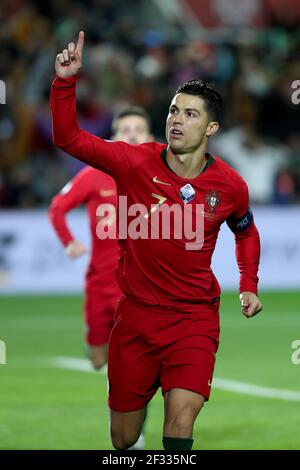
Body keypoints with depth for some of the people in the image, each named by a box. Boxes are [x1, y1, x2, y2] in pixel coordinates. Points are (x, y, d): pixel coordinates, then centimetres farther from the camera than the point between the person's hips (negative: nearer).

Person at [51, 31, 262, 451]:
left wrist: (249, 286, 8)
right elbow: (68, 138, -13)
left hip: (194, 318, -1)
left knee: (181, 422, -22)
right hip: (137, 313, 1)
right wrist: (65, 81, -25)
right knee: (123, 436, 9)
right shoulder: (135, 163, -10)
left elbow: (246, 232, 17)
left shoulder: (230, 187, -5)